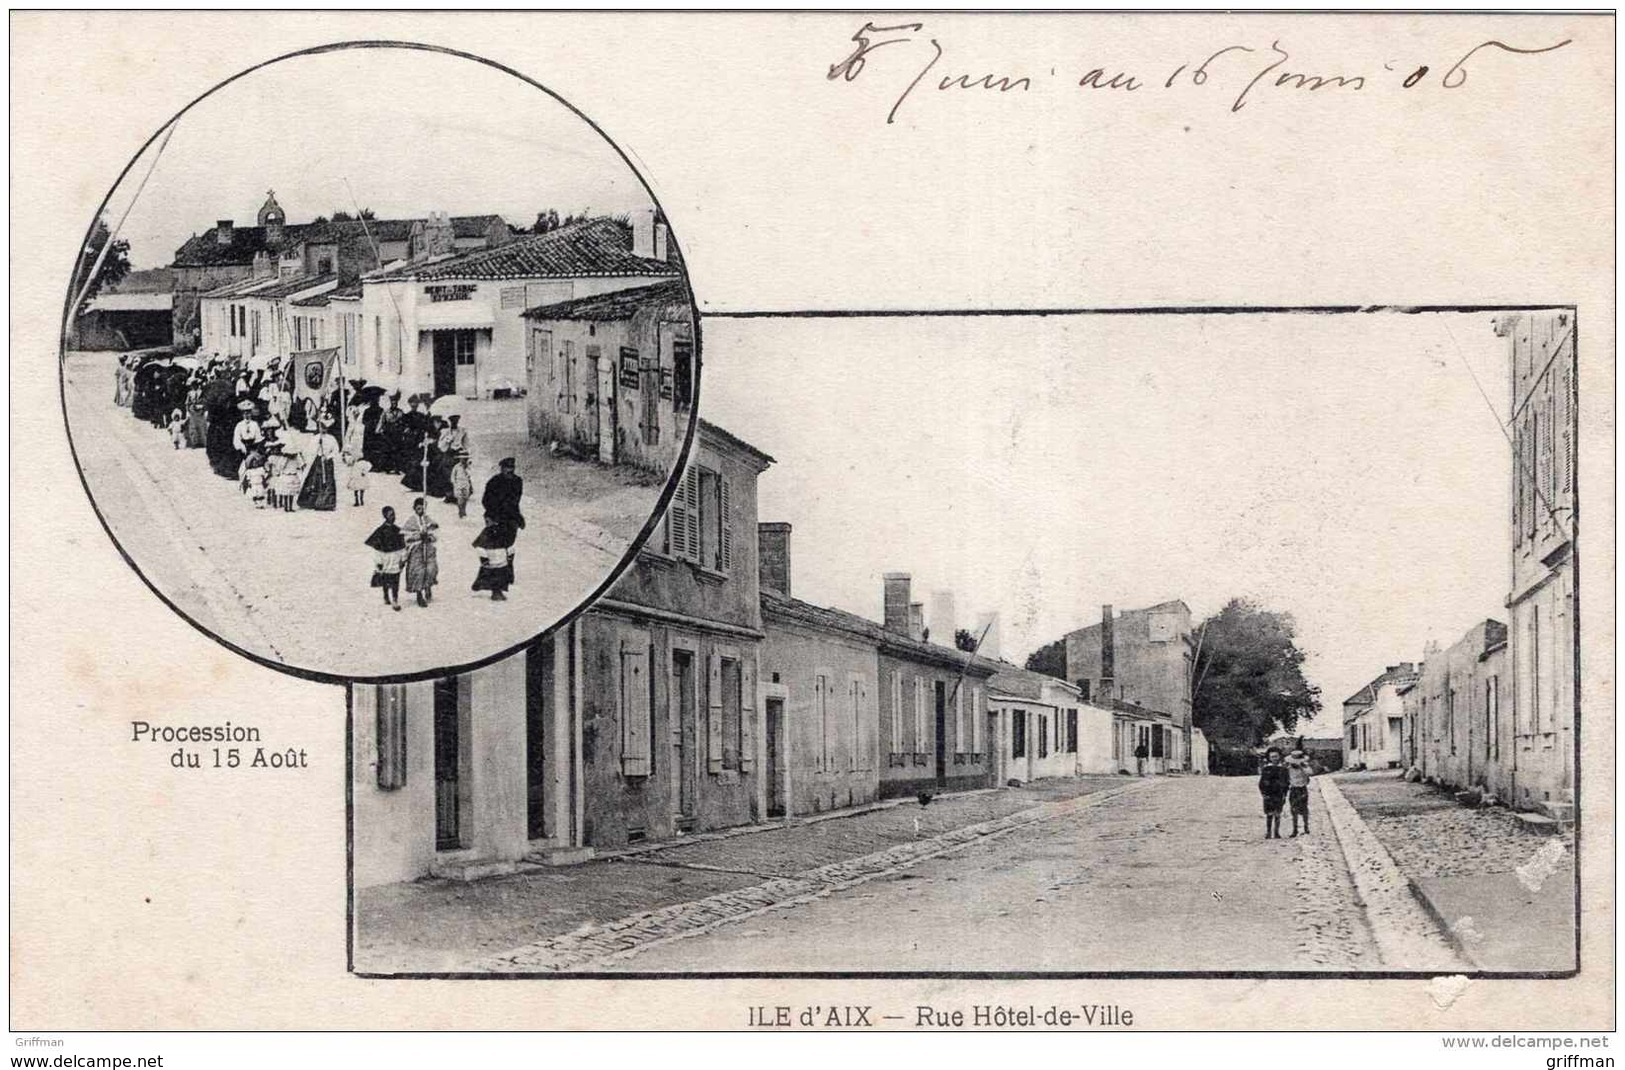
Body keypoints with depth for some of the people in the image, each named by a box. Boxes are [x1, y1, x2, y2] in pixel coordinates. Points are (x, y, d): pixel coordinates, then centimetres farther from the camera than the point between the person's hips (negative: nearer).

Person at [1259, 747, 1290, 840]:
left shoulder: (1283, 769, 7)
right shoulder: (1266, 769, 0)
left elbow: (1286, 783, 12)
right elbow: (1261, 783, 1)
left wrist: (1284, 795, 7)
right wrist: (1264, 793, -8)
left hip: (1279, 795, 2)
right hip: (1268, 795, -2)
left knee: (1277, 815, 6)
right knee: (1269, 815, -4)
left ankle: (1276, 833, 14)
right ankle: (1268, 833, 3)